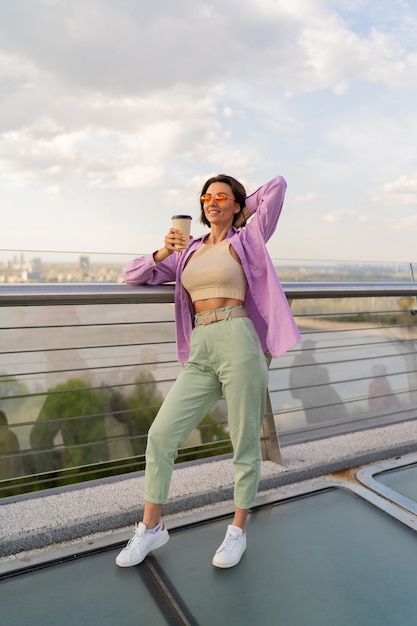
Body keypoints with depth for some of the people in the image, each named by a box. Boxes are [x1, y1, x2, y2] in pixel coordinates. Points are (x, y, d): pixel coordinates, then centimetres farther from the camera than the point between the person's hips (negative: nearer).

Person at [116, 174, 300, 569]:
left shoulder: (247, 239, 8)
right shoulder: (189, 252, 18)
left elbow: (278, 185, 9)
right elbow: (134, 275, 19)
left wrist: (245, 212, 19)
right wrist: (162, 253, 2)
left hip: (238, 343, -4)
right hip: (200, 352, 4)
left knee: (245, 444, 5)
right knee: (161, 434, 1)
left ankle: (238, 530, 27)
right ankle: (151, 528, 21)